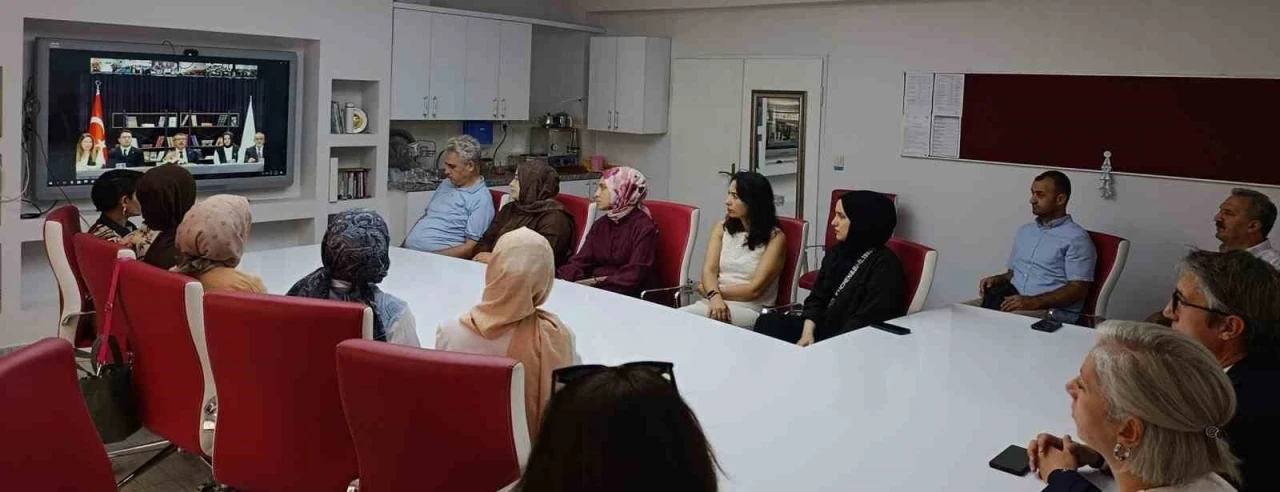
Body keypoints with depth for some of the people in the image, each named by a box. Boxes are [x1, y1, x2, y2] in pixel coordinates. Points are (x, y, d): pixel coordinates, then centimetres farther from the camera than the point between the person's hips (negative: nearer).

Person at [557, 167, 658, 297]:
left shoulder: (643, 226, -7)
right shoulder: (600, 224, 15)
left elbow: (635, 276, -16)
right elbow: (581, 263, 5)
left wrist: (596, 282, -21)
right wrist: (552, 277, -12)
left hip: (625, 296, -6)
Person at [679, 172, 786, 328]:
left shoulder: (775, 237, -3)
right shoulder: (722, 227, 13)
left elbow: (754, 289, -9)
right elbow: (709, 269, 1)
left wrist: (708, 291, -4)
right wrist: (714, 296, -21)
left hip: (751, 310, -4)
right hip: (715, 302, 4)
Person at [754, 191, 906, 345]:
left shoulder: (885, 266, -14)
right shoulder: (837, 253, 12)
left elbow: (866, 323, -20)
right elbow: (816, 299, 10)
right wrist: (807, 332, -8)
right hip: (824, 328, 7)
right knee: (768, 322, -14)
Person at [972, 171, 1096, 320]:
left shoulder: (1076, 238, -4)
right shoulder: (1024, 231, 21)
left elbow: (1078, 290, -11)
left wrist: (1034, 302, -21)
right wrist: (997, 279, 4)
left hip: (1054, 311, -7)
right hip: (1016, 303, 7)